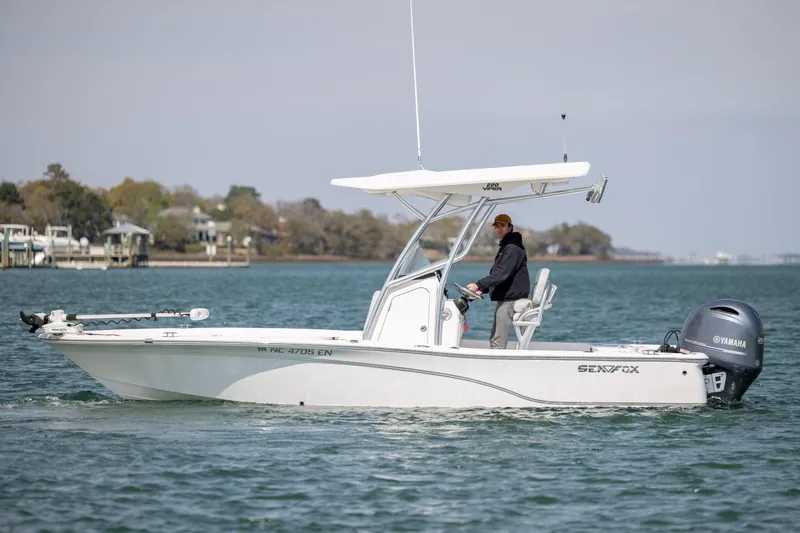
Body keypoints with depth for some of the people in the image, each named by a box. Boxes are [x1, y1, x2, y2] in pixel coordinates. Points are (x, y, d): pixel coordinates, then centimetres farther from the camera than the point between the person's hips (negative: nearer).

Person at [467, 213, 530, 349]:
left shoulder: (513, 248, -14)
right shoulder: (505, 247, 21)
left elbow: (501, 273, -24)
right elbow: (497, 273, 25)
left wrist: (479, 284, -30)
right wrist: (482, 290, 13)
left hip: (510, 300, -11)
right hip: (504, 299, 11)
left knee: (497, 343, -14)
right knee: (494, 340, 13)